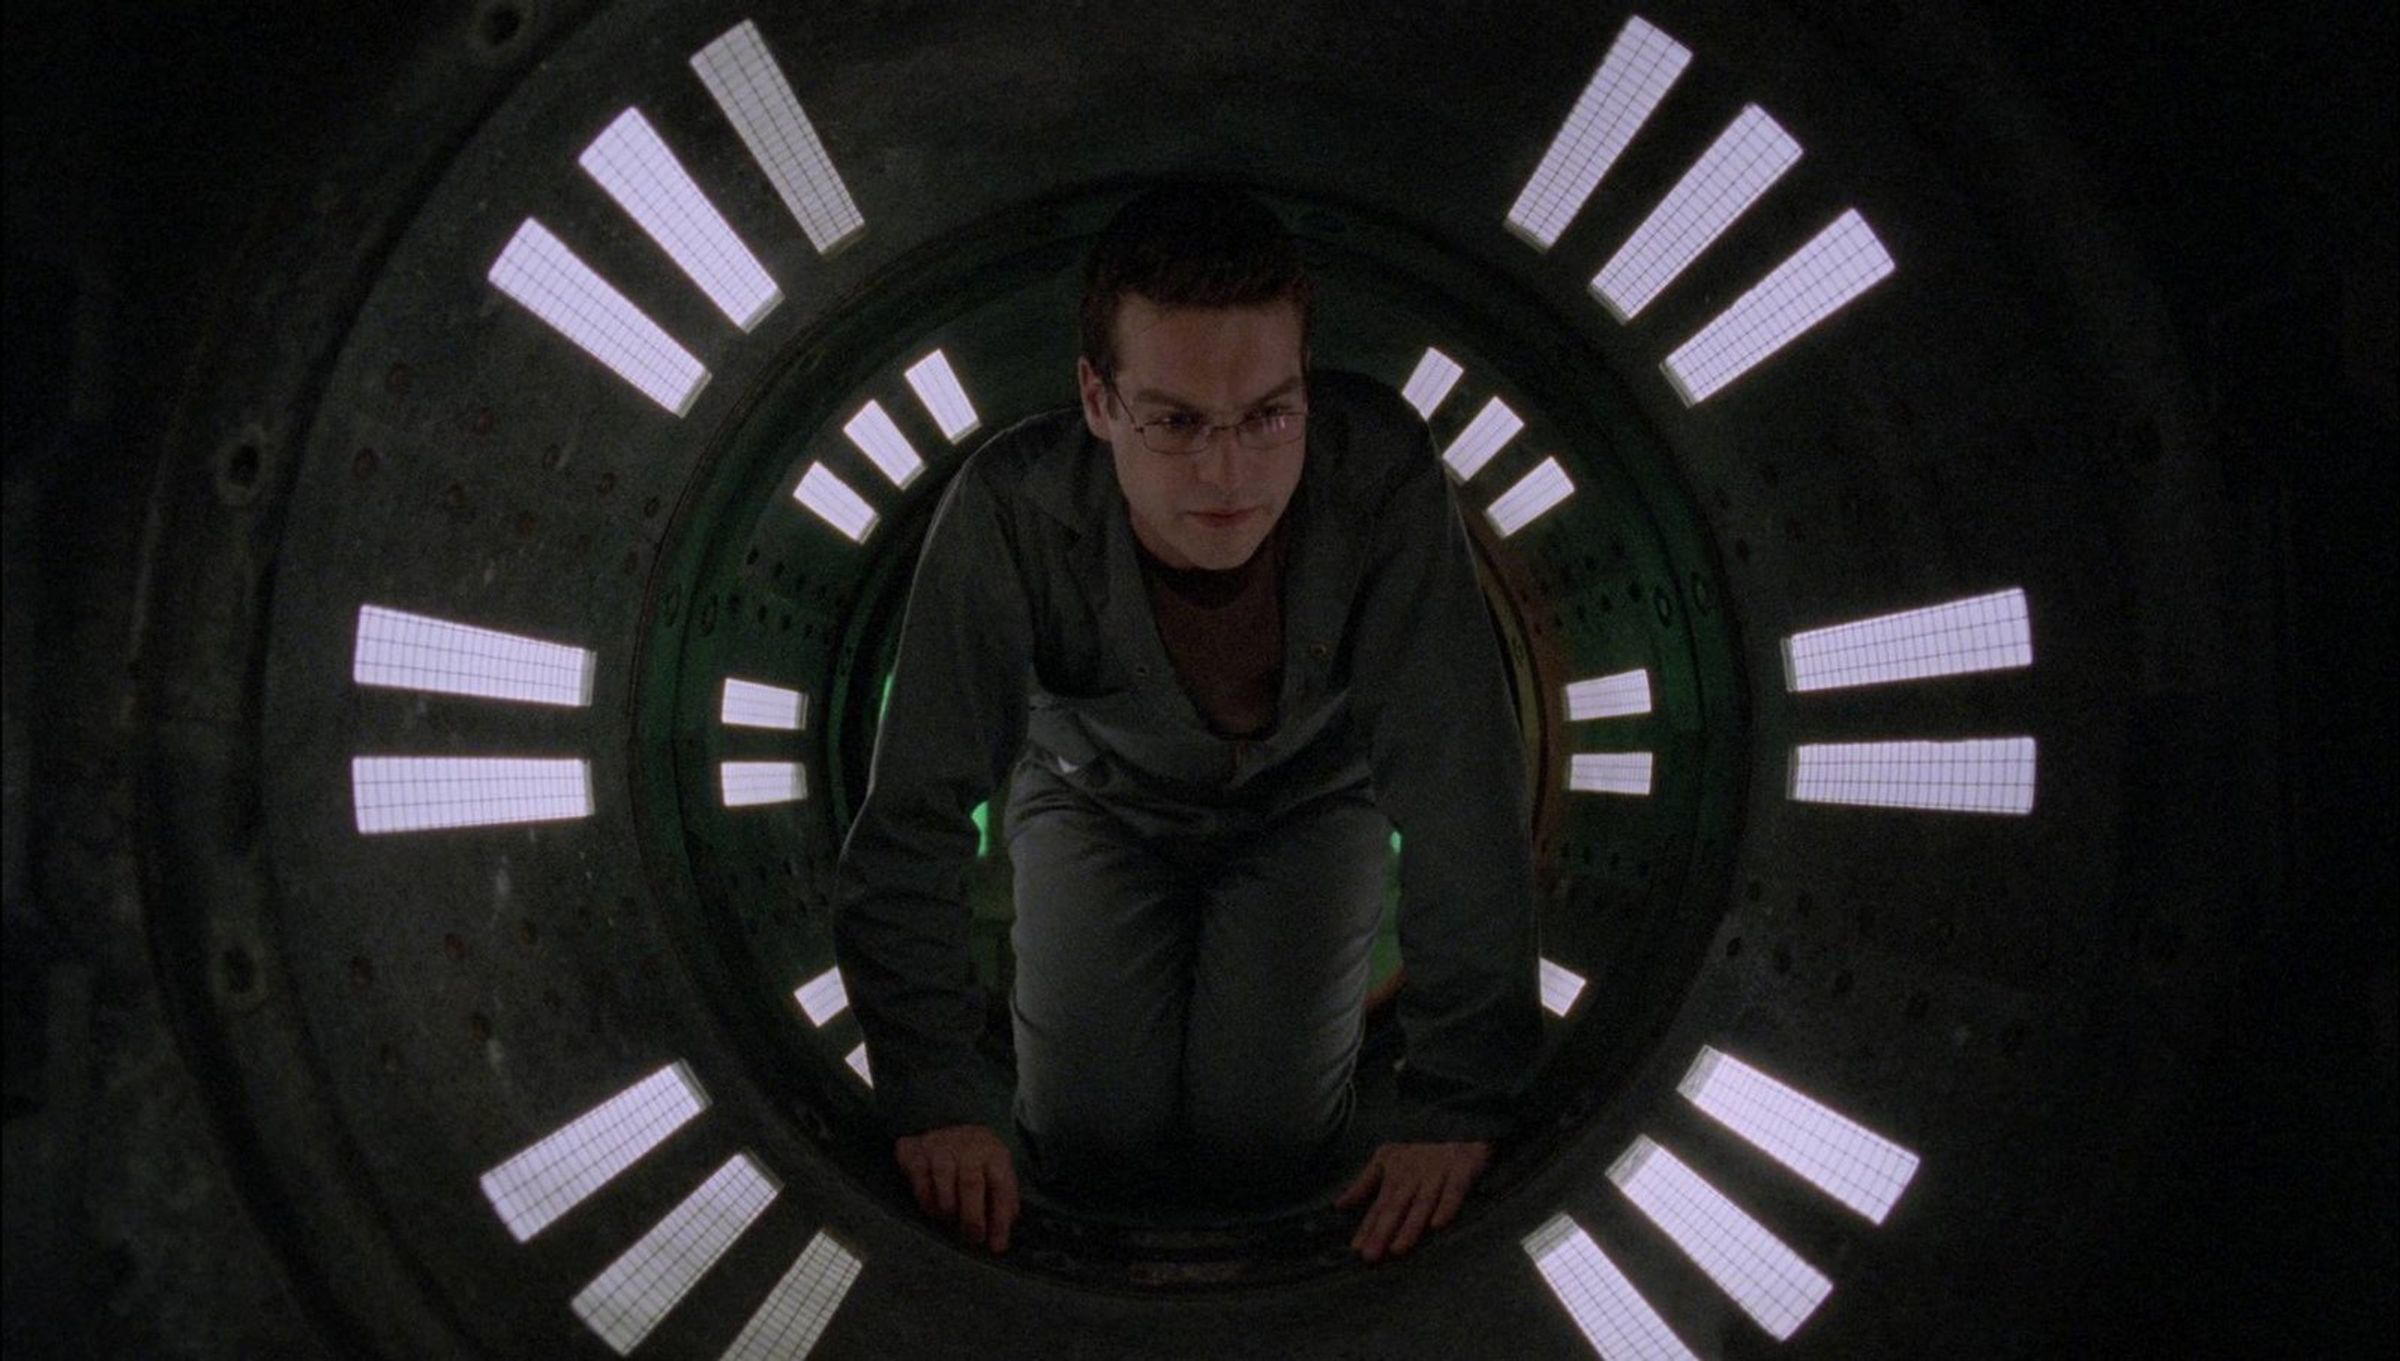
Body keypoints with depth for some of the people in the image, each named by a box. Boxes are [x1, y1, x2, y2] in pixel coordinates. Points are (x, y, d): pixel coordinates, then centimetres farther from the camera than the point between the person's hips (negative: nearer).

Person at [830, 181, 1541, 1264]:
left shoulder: (1382, 478, -38)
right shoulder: (1013, 511, -37)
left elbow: (1463, 801, -35)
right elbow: (912, 820, -30)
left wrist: (1455, 1109, -35)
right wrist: (935, 1104, -33)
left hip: (1312, 799, 0)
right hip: (1100, 799, 0)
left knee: (1266, 1149, -10)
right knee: (1095, 1150, -7)